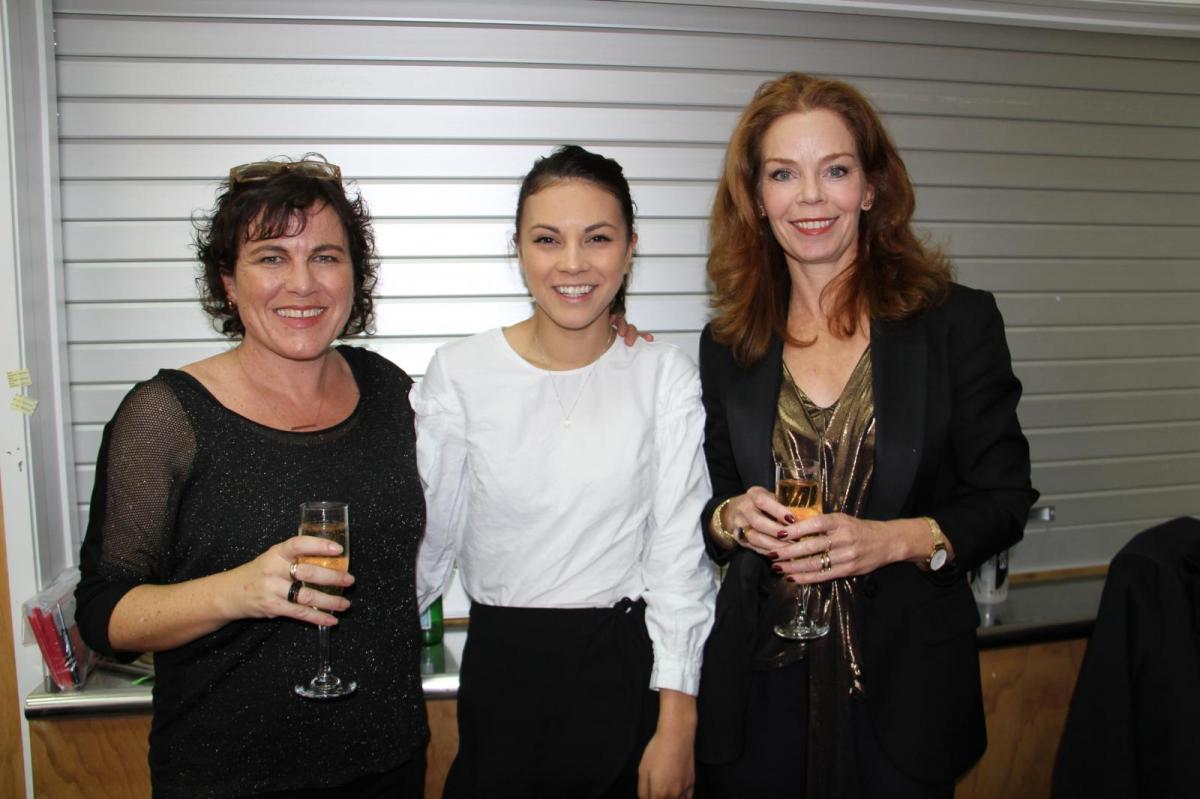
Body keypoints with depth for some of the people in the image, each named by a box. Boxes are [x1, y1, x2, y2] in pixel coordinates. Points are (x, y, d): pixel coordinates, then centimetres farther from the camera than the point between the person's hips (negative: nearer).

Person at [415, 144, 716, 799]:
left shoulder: (664, 375, -7)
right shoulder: (459, 373, -6)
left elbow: (680, 555, -7)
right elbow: (426, 538, 2)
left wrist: (676, 726, -9)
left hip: (628, 669, 0)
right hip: (500, 668, 1)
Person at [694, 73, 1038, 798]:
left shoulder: (959, 322, -4)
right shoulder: (727, 346, 3)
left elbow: (1004, 499, -3)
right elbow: (710, 506, 10)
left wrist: (896, 539, -19)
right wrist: (732, 517, -12)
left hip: (908, 688, -1)